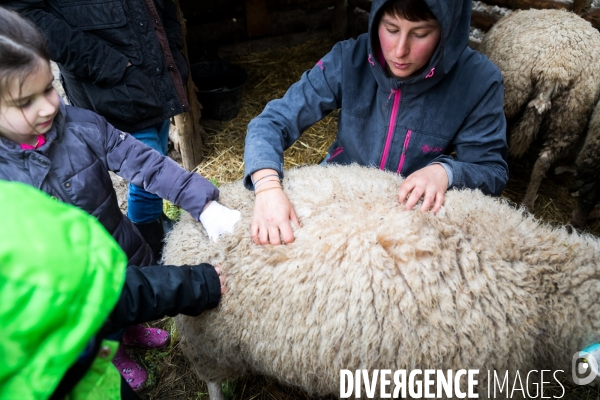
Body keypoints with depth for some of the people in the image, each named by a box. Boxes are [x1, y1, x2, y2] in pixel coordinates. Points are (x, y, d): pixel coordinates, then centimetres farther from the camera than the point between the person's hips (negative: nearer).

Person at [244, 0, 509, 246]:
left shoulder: (479, 82, -19)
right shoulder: (348, 60, -18)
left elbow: (493, 172, -10)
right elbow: (272, 122, -18)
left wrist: (445, 171, -33)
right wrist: (268, 186, -38)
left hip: (412, 213, 2)